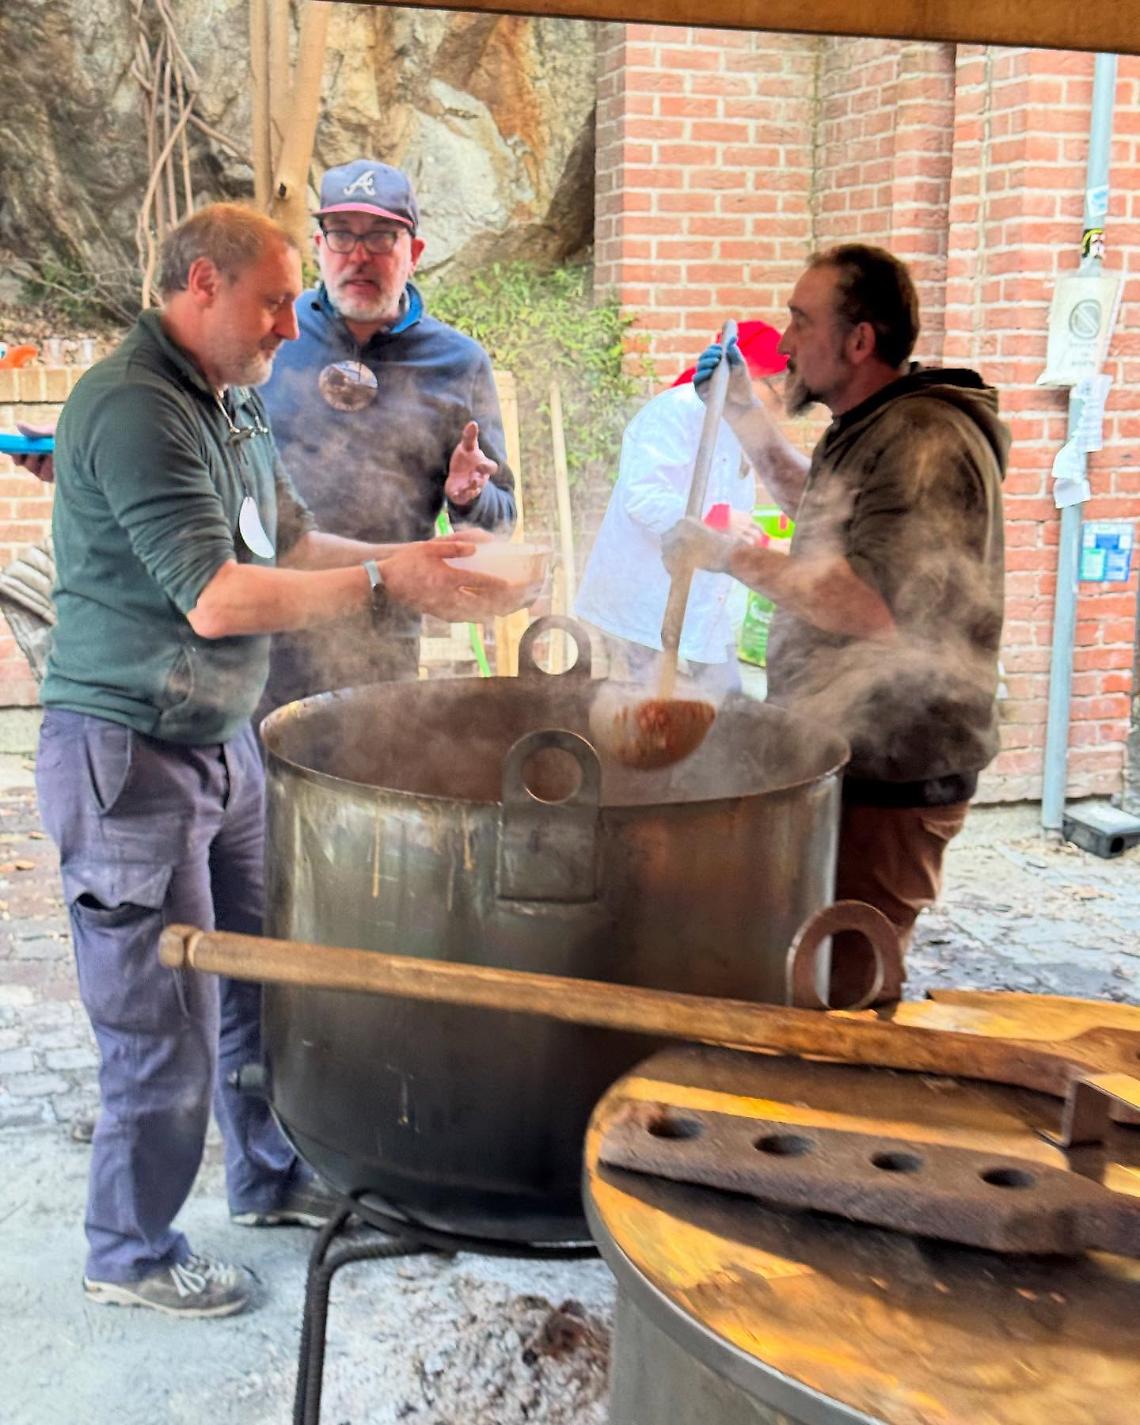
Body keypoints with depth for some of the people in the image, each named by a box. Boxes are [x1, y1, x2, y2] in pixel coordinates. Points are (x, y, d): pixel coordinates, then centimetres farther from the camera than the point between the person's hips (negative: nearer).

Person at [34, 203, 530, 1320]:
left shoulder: (234, 402, 11)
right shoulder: (134, 408, -21)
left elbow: (288, 544, 15)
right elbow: (217, 598, -26)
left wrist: (415, 561, 0)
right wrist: (388, 582, -22)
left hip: (221, 744, 9)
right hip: (129, 759, -9)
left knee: (260, 984, 21)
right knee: (165, 1035, 2)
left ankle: (272, 1177, 42)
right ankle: (129, 1257, 24)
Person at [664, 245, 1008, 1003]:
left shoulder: (924, 442, -19)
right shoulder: (869, 430, 16)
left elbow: (879, 607, -30)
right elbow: (824, 514, 36)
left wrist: (733, 555, -22)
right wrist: (746, 416, 27)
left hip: (890, 777, -11)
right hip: (844, 757, 11)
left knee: (839, 992, -8)